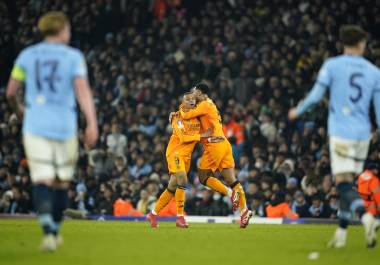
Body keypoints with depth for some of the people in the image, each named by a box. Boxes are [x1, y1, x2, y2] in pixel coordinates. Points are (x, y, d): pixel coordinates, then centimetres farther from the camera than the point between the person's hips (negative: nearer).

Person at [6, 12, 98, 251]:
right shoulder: (73, 56, 1)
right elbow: (83, 90, -13)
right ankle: (55, 231, 25)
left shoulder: (27, 55, 7)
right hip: (64, 127, -1)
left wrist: (19, 107, 31)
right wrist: (92, 124, -20)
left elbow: (11, 92, 9)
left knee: (42, 180, -6)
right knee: (62, 182, 16)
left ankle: (48, 230, -28)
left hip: (35, 126, 1)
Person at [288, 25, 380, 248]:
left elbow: (316, 96, 0)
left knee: (344, 184, -10)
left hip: (341, 133, -4)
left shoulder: (332, 65, 0)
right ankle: (341, 233, 14)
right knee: (348, 183, 14)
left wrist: (298, 111, 18)